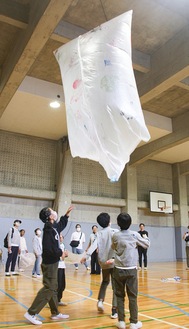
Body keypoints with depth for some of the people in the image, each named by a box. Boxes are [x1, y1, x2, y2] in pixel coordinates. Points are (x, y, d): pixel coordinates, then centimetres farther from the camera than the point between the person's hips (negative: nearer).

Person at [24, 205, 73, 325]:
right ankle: (31, 313, 0)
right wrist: (60, 253, -15)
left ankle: (55, 313, 25)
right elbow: (48, 249, -29)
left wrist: (67, 214, 27)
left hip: (52, 262, 9)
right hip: (50, 263, -9)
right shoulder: (49, 230, -21)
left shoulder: (54, 227, 7)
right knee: (48, 289, -6)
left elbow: (62, 225, 31)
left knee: (53, 288, 15)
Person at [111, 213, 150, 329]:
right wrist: (146, 238, 26)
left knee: (120, 296, 10)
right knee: (133, 296, 7)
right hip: (131, 270, -1)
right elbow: (147, 244, 8)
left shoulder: (115, 236, -1)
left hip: (118, 269, 2)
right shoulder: (135, 234, -6)